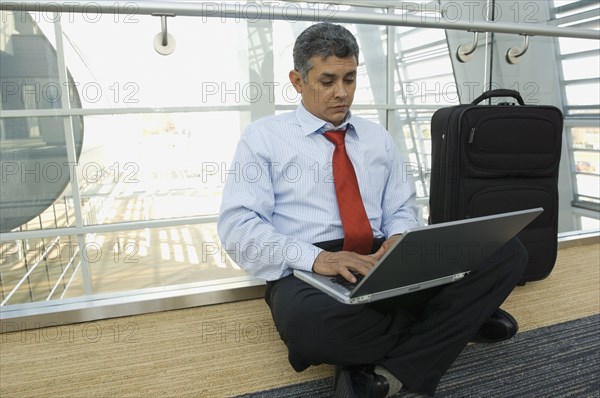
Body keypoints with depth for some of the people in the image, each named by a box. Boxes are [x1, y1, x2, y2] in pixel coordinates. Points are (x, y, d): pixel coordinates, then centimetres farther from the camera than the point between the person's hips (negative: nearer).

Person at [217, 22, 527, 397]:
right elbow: (238, 226, -6)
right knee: (310, 319, -41)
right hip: (307, 274, -3)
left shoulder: (378, 137, 19)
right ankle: (456, 318, -13)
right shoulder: (264, 136, 5)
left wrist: (399, 238, -8)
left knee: (508, 251, -14)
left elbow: (402, 209, 18)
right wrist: (315, 257, -21)